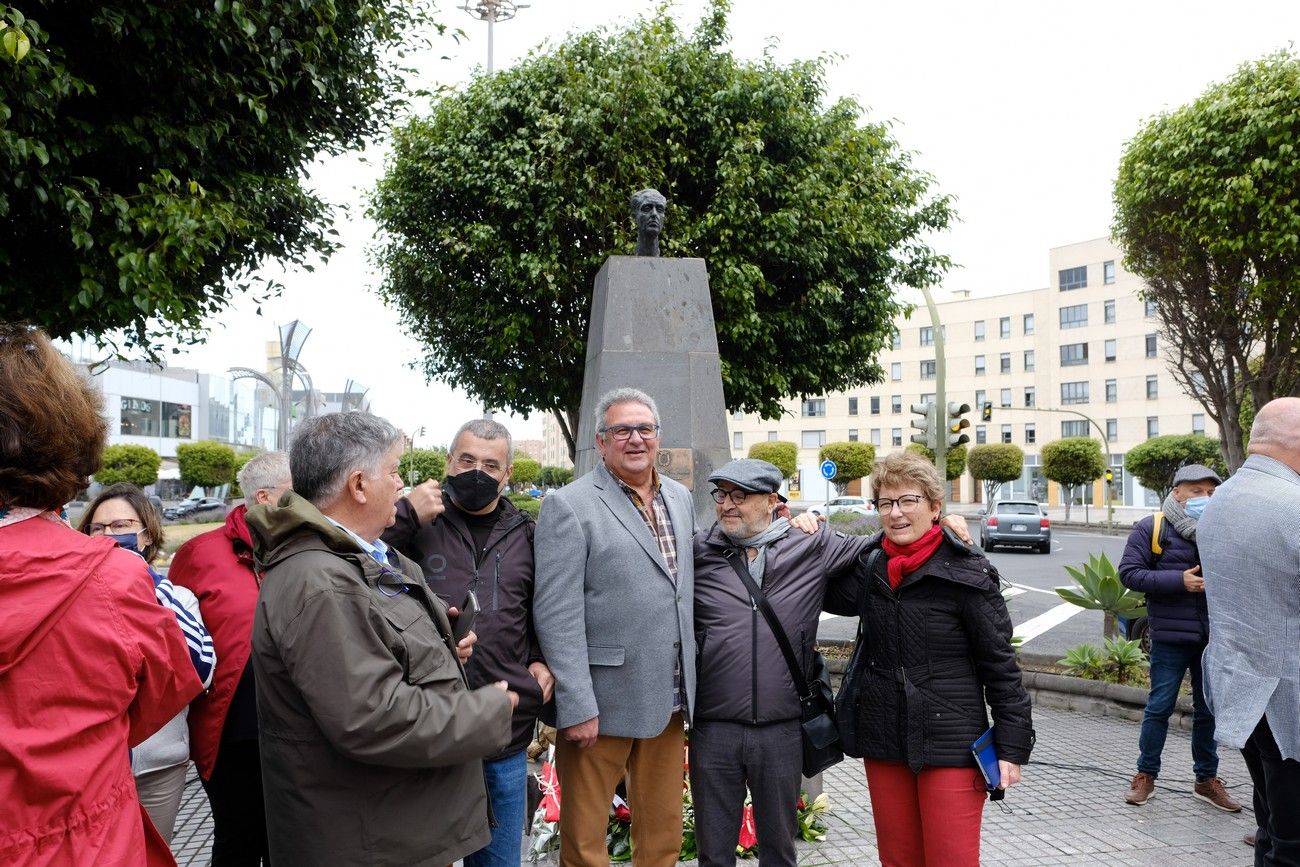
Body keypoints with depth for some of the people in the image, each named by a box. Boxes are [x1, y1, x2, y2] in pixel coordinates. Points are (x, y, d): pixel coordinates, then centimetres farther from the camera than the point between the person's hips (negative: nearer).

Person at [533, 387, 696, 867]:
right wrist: (578, 707, -17)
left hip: (669, 700, 6)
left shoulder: (680, 499, 10)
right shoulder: (568, 506, -10)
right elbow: (557, 615, -15)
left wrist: (686, 686, 14)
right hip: (603, 702, -6)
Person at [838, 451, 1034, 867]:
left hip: (951, 746, -5)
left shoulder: (967, 573, -11)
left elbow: (1000, 664, -7)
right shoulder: (868, 567, 3)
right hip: (883, 743, 5)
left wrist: (1012, 746, -9)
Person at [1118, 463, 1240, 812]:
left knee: (1208, 709, 14)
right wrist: (1179, 580, -18)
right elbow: (1129, 572, -10)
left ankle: (1207, 779, 28)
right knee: (1160, 706, 3)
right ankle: (1146, 776, 17)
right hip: (1171, 635, -4)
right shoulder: (1152, 528, -5)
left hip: (1213, 635, 4)